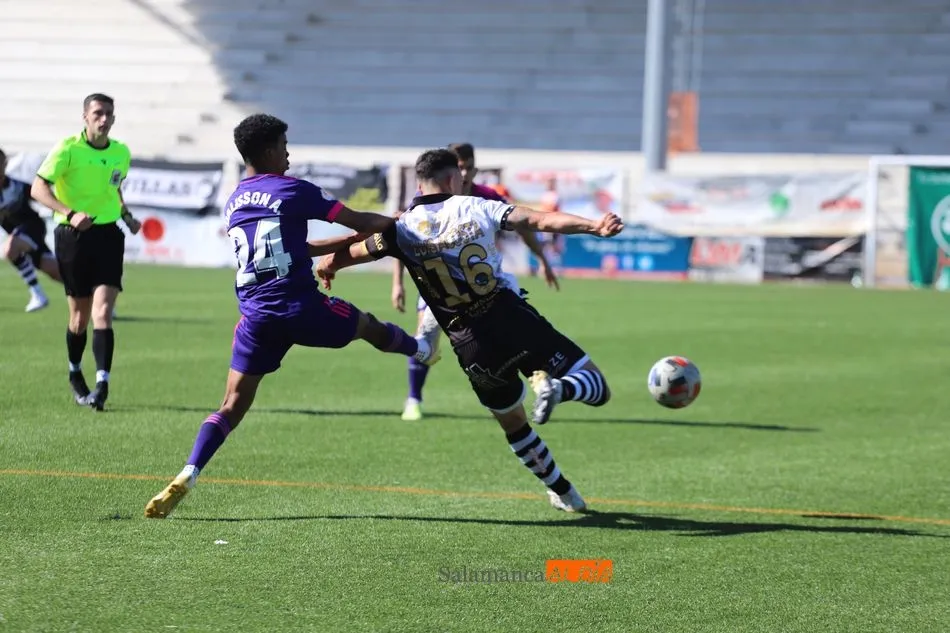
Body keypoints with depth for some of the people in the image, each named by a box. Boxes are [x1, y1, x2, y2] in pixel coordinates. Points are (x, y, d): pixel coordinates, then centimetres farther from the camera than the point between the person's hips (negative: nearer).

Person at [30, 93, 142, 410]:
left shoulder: (121, 153, 7)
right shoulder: (68, 148, -9)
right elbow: (38, 188, -15)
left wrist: (127, 216, 10)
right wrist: (70, 213, -28)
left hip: (108, 235, 2)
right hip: (72, 237, -2)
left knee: (102, 313, -12)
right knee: (80, 315, 7)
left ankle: (102, 384, -18)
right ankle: (75, 374, 32)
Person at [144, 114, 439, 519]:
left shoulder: (233, 204, 15)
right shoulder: (293, 191, -5)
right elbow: (359, 222, 1)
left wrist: (350, 240, 30)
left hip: (256, 317, 4)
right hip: (302, 308, -4)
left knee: (233, 404, 3)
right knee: (367, 325, 27)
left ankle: (187, 476, -15)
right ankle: (420, 350, 55)